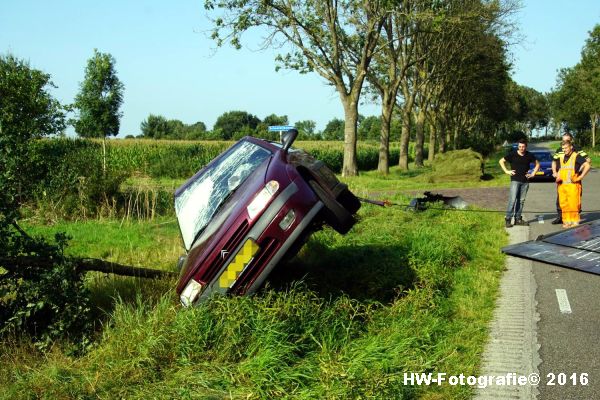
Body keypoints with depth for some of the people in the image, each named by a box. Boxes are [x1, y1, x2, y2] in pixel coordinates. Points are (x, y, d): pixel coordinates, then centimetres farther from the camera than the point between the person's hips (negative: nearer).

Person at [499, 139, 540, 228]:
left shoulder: (529, 156, 6)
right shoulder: (513, 155, -3)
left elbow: (537, 164, 20)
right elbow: (501, 161, 5)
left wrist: (533, 174, 8)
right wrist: (507, 171, -3)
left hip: (525, 181, 4)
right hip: (515, 180, -4)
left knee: (521, 200, 7)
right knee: (512, 199, -12)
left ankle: (518, 219, 15)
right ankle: (508, 219, -9)